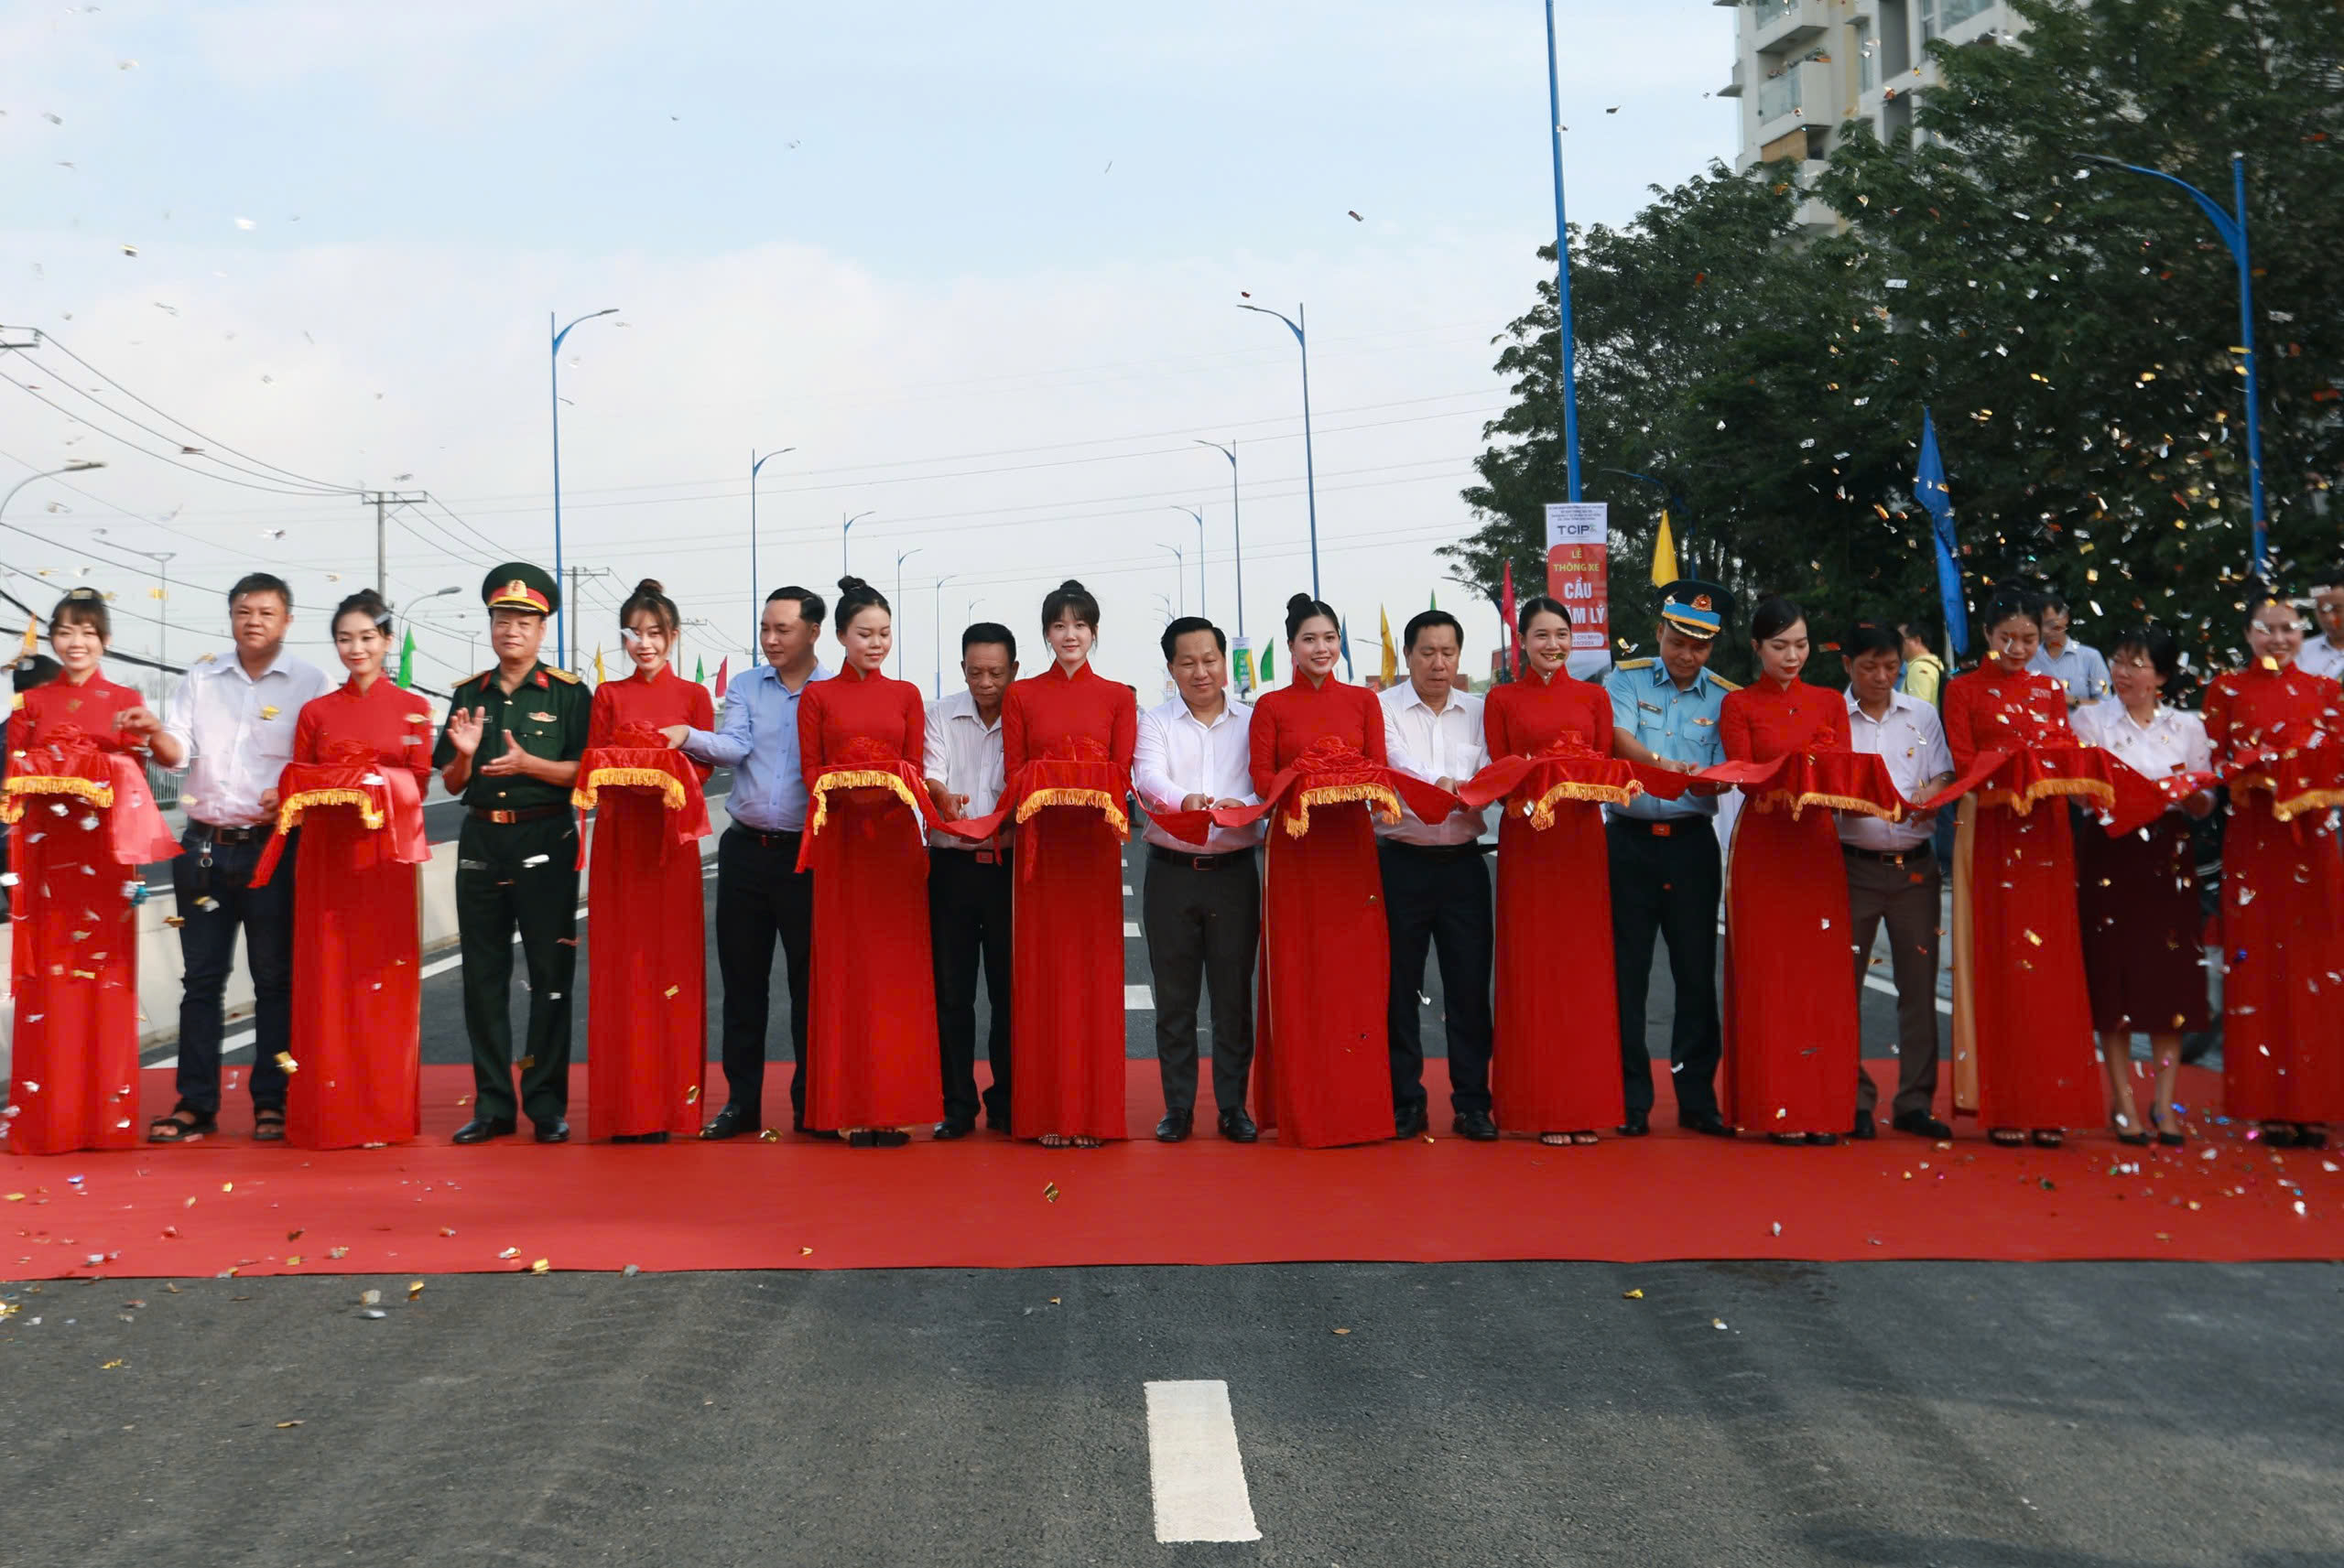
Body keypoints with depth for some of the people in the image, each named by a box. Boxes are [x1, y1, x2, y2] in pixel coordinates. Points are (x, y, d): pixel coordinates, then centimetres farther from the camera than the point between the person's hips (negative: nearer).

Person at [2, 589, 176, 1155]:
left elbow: (137, 779, 5)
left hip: (105, 853, -1)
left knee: (108, 977, 0)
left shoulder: (127, 702, 8)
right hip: (47, 852, 1)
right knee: (48, 977, 0)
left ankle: (108, 1115, 6)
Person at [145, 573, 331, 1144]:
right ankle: (195, 1103, 12)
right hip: (205, 845, 3)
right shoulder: (201, 677, 12)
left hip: (273, 845, -3)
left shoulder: (309, 683, 2)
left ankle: (271, 1102, 9)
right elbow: (178, 751, 3)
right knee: (201, 977, 6)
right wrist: (155, 738, -18)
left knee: (275, 977, 2)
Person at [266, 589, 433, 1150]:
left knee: (384, 977, -1)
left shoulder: (411, 708, 6)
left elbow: (420, 784, 2)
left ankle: (385, 1112, 5)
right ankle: (328, 1111, 4)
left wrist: (377, 782, -16)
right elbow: (295, 785, 9)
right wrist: (323, 793, -12)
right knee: (327, 979, -1)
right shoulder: (315, 712, 11)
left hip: (385, 855, -1)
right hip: (326, 855, 1)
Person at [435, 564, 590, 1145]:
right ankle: (492, 1105, 14)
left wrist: (527, 764, -19)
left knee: (549, 974, -1)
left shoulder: (568, 693, 0)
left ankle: (547, 1105, 6)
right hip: (480, 841, 4)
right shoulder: (467, 695, 11)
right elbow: (451, 784, 12)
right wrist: (464, 752, -9)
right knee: (483, 975, 6)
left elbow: (586, 773, -6)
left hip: (546, 842, -4)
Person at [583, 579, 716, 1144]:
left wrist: (684, 736, -17)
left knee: (672, 960, -3)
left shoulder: (693, 695, 8)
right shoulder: (608, 695, 11)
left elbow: (705, 767, 2)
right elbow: (592, 768, 6)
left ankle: (669, 1105, 2)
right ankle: (624, 1109, 2)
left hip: (672, 837, -1)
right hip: (618, 837, 1)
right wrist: (630, 777, -14)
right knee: (621, 964, -2)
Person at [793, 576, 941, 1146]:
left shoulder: (906, 694, 12)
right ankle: (851, 1108, 2)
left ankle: (895, 1104, 3)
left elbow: (916, 767, 8)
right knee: (844, 967, -2)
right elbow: (810, 770, 4)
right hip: (840, 838, -1)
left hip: (895, 837, 1)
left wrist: (891, 789, -13)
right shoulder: (817, 696, 8)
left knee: (897, 967, -1)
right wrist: (843, 791, -16)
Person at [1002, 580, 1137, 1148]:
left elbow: (1124, 775, 3)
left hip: (1095, 847, 0)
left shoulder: (1118, 697, 9)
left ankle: (1093, 1111, 5)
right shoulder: (1022, 695, 10)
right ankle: (1045, 1113, 4)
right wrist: (1047, 789, -14)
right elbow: (1013, 774, 5)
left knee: (1094, 970, -1)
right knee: (1042, 973, 0)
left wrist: (1090, 789, -17)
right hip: (1041, 847, 0)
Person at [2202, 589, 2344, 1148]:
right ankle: (2270, 1106, 3)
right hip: (2253, 838, -2)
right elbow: (2214, 761, 1)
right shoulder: (2227, 690, 6)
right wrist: (2256, 774, -17)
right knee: (2259, 966, -2)